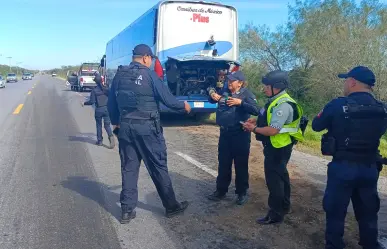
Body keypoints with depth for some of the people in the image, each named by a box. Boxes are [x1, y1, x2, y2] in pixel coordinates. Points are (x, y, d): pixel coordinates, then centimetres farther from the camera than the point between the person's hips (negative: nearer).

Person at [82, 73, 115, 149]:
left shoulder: (94, 90, -8)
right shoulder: (106, 88, 0)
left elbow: (92, 101, -10)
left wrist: (84, 103, 5)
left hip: (98, 110, -2)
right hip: (106, 109, 2)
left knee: (99, 125, 14)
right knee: (107, 125, 7)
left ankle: (99, 141, 20)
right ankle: (111, 136, -19)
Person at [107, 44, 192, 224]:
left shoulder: (119, 76, 9)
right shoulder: (149, 74, -8)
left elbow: (111, 103, 13)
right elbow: (167, 99, -8)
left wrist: (116, 123, 25)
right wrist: (183, 106, 9)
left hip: (125, 127, 5)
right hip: (147, 127, -5)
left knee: (129, 168, 11)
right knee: (158, 167, 5)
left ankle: (127, 210, 15)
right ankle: (171, 206, 18)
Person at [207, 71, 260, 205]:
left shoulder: (246, 94, -8)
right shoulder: (224, 91, 6)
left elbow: (256, 110, -20)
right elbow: (212, 100, 22)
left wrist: (240, 102, -28)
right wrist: (212, 94, -1)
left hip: (240, 135, -5)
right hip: (224, 133, 5)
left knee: (241, 165, 6)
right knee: (223, 164, 14)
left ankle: (242, 193, 22)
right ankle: (221, 190, 28)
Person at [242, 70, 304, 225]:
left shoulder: (283, 105, -25)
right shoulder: (277, 101, 8)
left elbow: (272, 130, -29)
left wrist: (254, 129, -15)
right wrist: (256, 120, 5)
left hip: (278, 148, -10)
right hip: (277, 147, 10)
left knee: (274, 180, -1)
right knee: (280, 176, 22)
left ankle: (275, 214, 12)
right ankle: (284, 206, 39)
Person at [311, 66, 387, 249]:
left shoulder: (338, 105, -14)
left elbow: (316, 126, -2)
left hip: (343, 167, -4)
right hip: (369, 168, 5)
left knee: (335, 209, 10)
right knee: (368, 211, 19)